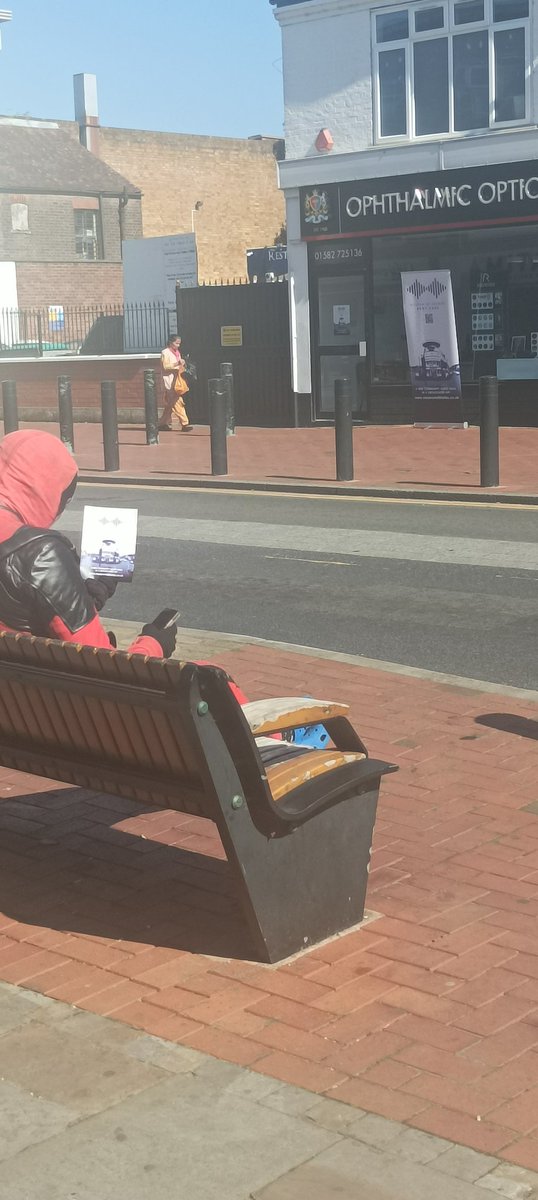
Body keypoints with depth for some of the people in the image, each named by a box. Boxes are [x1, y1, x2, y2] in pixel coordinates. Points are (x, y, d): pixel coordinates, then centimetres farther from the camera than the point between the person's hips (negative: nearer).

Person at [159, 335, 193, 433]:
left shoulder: (177, 352, 19)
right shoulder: (165, 353, -6)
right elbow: (165, 366, -14)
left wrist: (182, 364, 6)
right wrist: (177, 364, -23)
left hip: (177, 380, 9)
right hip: (169, 381, -9)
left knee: (170, 404, 10)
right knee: (177, 402, -12)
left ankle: (164, 424, 14)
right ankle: (184, 423, -15)